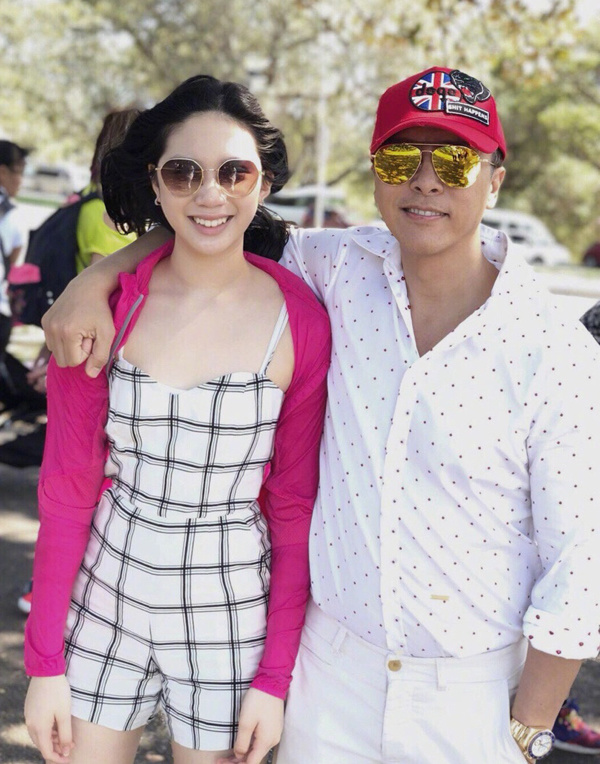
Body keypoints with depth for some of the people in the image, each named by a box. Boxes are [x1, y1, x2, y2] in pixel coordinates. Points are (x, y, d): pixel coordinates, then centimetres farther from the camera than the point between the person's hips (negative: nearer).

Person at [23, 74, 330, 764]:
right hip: (106, 591, 1)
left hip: (232, 609, -1)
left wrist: (275, 677, -6)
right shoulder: (106, 303, -7)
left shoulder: (301, 320, -10)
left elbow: (297, 505, -5)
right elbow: (66, 488, -3)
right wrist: (44, 661, -3)